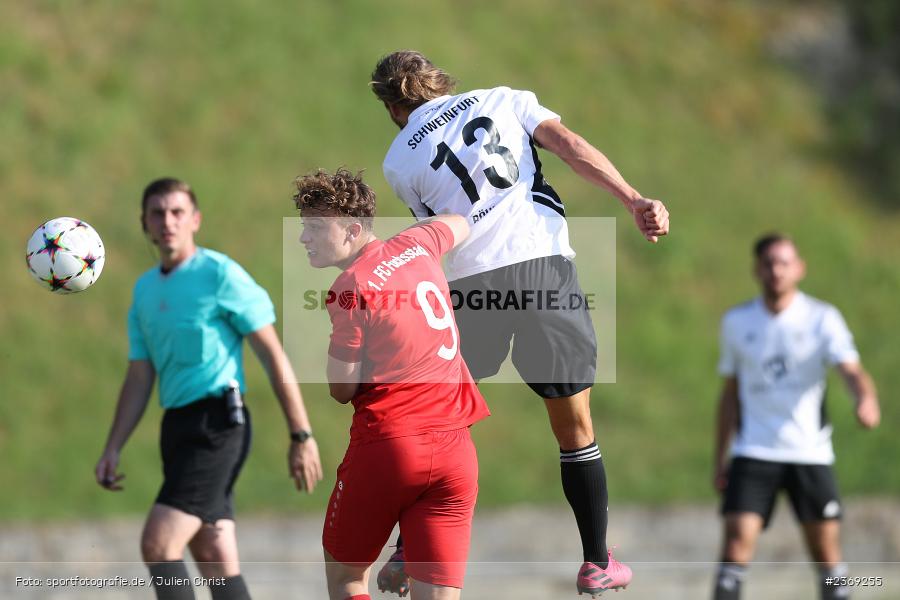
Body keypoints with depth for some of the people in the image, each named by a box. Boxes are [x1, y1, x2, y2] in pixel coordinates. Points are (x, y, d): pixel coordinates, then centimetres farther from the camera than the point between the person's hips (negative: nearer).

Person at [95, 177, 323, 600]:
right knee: (216, 562, 6)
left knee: (158, 545, -18)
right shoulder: (145, 289, 15)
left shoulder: (221, 275, -6)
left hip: (215, 426, -7)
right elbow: (139, 380, 19)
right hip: (178, 426, 7)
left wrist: (301, 436, -9)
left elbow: (273, 356, -7)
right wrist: (112, 450, 10)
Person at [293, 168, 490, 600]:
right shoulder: (416, 245, 9)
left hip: (386, 446, -6)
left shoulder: (351, 289, -10)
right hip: (455, 451, 6)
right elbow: (459, 225, 34)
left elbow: (342, 390, -5)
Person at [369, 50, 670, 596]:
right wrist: (636, 202, -6)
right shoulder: (505, 99, 17)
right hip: (544, 264, 0)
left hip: (467, 283, 0)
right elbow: (570, 145, 2)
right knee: (576, 429, 10)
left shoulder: (399, 160, 16)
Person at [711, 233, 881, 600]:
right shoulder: (737, 322, 7)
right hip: (754, 454, 1)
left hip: (811, 454, 0)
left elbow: (851, 370, -16)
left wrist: (866, 400, -39)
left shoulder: (822, 319, -1)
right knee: (737, 544, -13)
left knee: (826, 553, 3)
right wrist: (719, 460, 12)